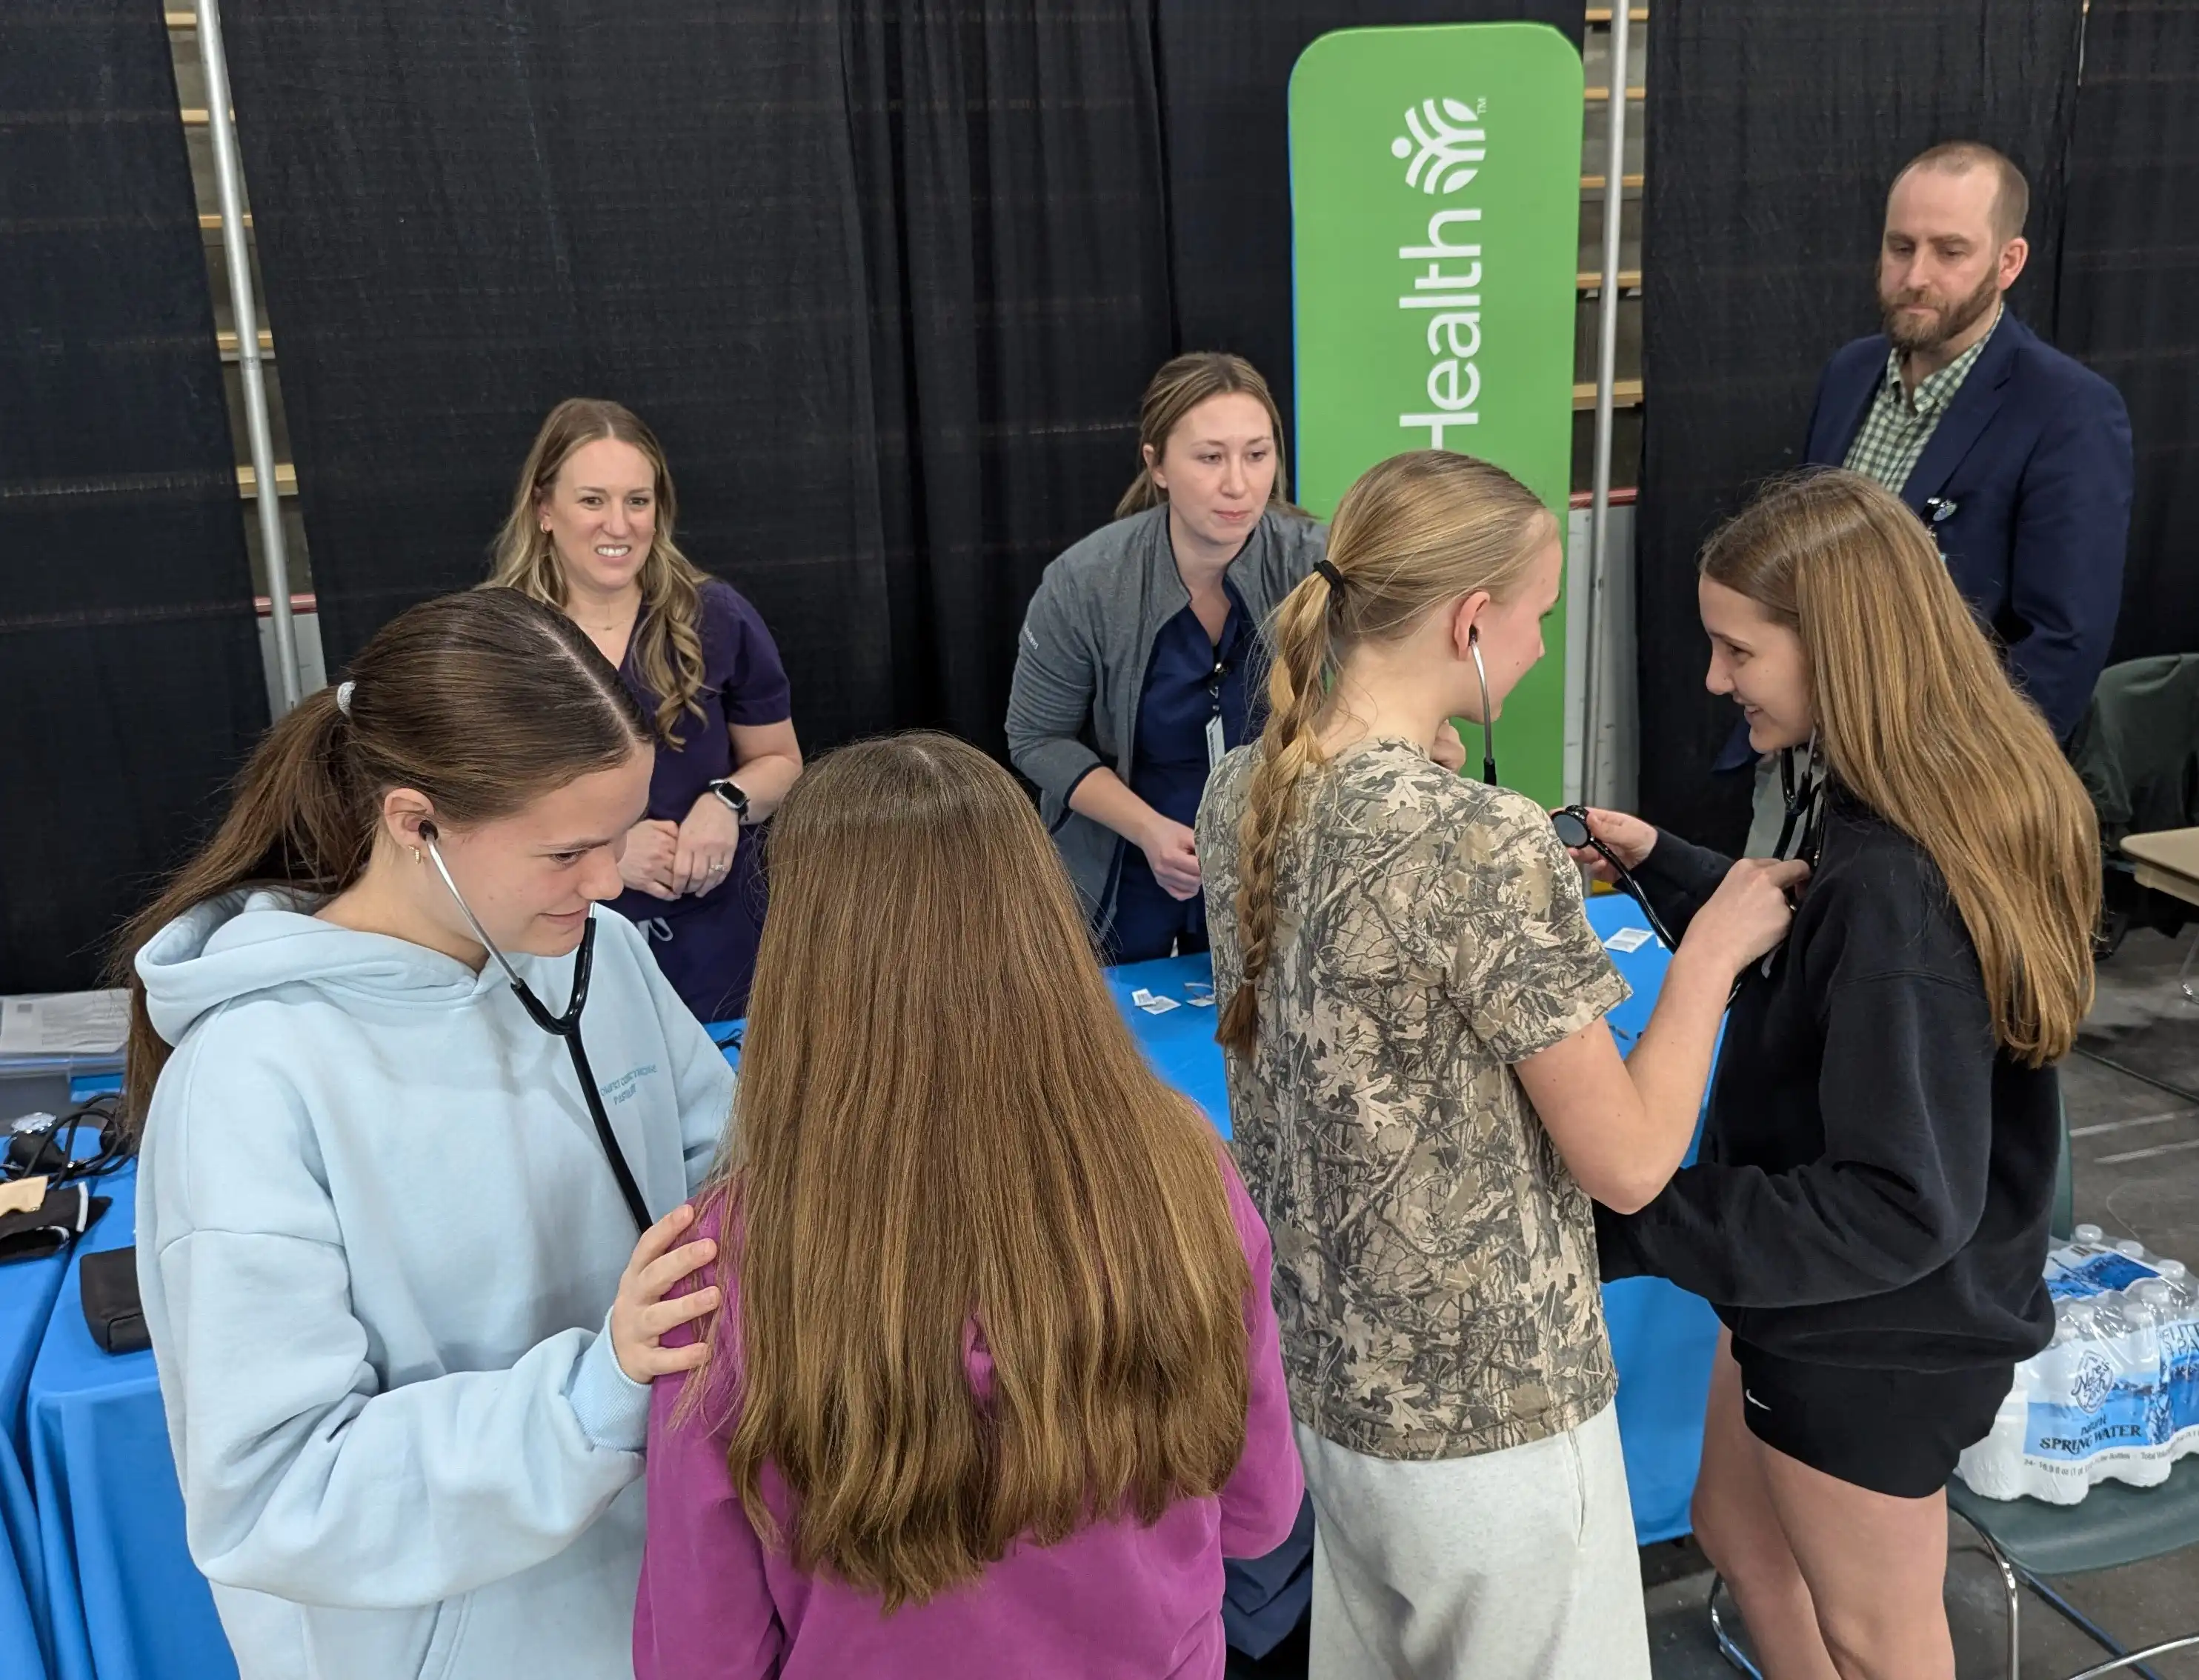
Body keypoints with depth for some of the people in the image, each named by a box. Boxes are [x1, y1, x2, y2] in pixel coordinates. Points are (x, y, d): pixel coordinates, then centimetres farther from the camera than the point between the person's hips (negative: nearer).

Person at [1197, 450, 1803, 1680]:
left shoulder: (1245, 791, -5)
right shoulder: (1488, 842, -27)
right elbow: (1631, 1162, -18)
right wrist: (1716, 948, -7)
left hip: (1318, 1365, 7)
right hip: (1486, 1409, -7)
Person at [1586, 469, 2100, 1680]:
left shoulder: (1896, 889, -34)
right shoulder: (1895, 815, -4)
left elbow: (1902, 1206, -31)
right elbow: (1807, 962, 12)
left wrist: (1626, 1225, -30)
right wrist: (1658, 862, 2)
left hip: (1879, 1330, -9)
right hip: (1822, 1304, 9)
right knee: (1740, 1532, 28)